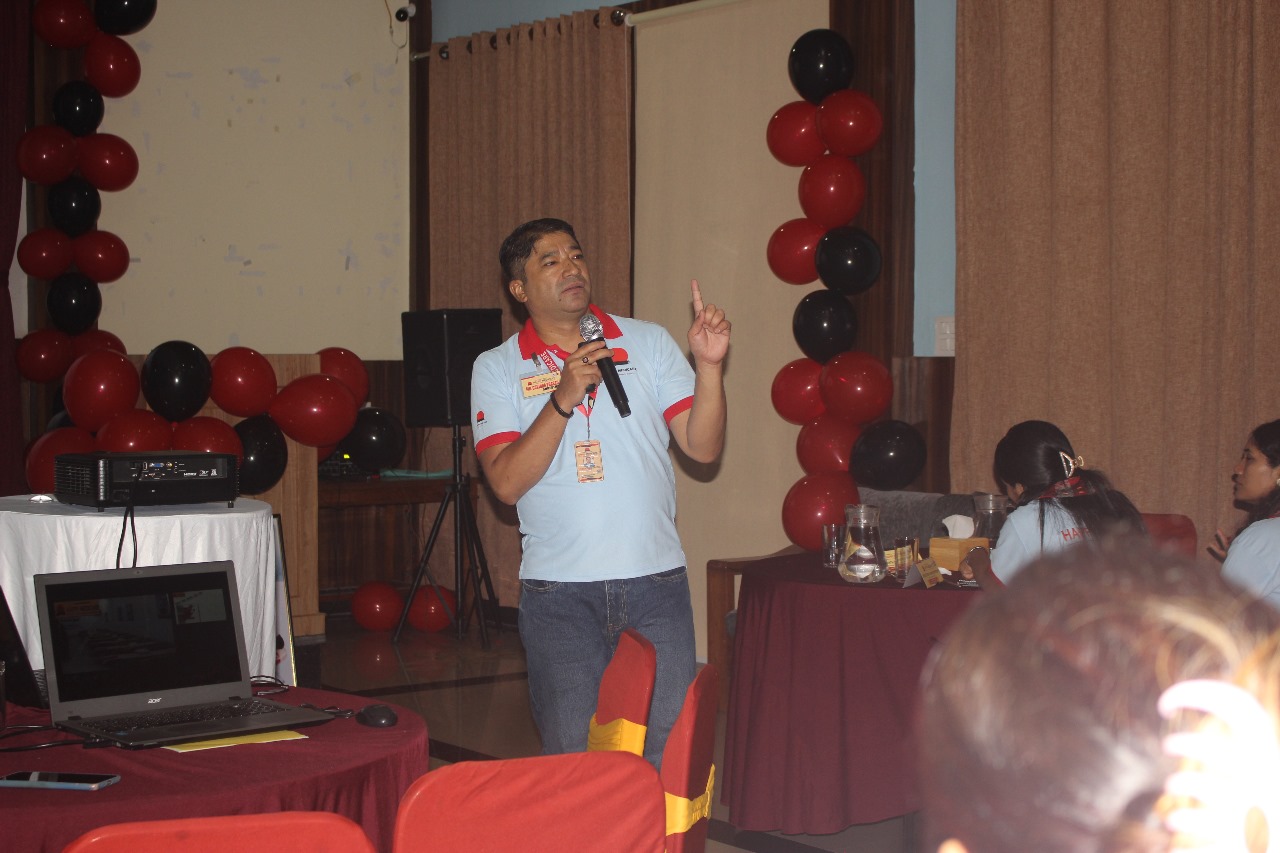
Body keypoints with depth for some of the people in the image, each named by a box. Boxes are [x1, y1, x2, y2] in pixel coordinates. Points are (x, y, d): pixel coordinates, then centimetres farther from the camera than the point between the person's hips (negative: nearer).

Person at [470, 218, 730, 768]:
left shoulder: (648, 343, 7)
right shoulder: (497, 369, 3)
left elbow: (702, 447, 1)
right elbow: (506, 483, -10)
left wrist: (709, 366, -14)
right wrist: (563, 399, -18)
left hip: (655, 582, 1)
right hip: (558, 593, -1)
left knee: (669, 753, 3)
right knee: (572, 757, 3)